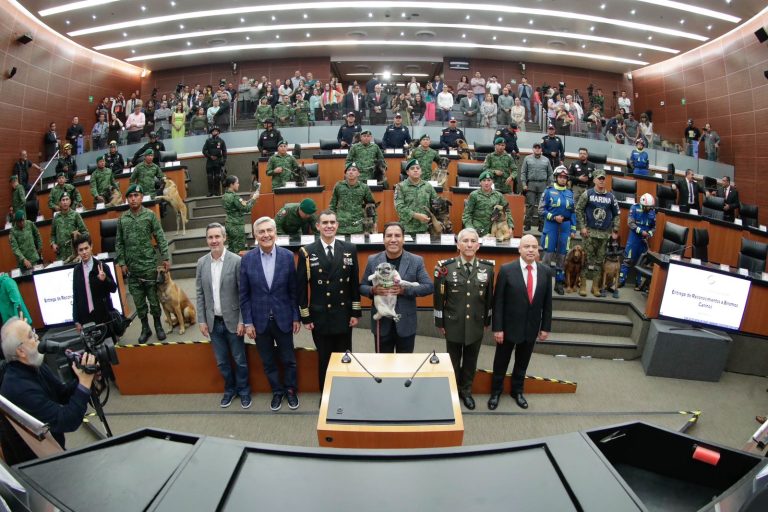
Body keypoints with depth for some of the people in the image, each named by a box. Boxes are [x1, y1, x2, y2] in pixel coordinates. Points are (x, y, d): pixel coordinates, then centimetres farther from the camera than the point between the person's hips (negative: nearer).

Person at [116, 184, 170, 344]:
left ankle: (158, 326, 21)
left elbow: (160, 238, -3)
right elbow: (119, 243, 8)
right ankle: (145, 328, 21)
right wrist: (121, 262, 1)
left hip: (149, 265, -2)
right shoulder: (122, 219, 5)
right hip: (131, 268, 3)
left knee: (153, 298, 5)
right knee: (138, 301, 9)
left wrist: (165, 258, -9)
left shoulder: (150, 215, -2)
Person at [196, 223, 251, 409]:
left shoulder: (236, 261, -12)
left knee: (239, 359, 10)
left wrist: (242, 320, -12)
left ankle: (243, 390, 31)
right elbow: (200, 294, 6)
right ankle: (230, 389, 36)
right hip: (213, 321, 4)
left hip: (232, 320, -3)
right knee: (221, 361, 16)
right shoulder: (201, 263, 1)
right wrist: (201, 320, 3)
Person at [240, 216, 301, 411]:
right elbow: (244, 295, -2)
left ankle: (290, 390, 36)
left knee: (288, 359, 14)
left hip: (283, 318, 0)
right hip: (260, 320, 1)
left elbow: (294, 290, -2)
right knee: (268, 361, 15)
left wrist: (296, 317, -1)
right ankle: (277, 391, 36)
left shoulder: (288, 256, -8)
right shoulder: (247, 259, -7)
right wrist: (248, 322, -4)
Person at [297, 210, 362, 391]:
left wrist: (356, 312, 1)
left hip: (344, 316, 2)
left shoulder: (350, 249, 1)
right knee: (324, 360, 11)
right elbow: (301, 287, -3)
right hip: (320, 317, -2)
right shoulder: (307, 252, -6)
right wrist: (305, 317, -4)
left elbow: (355, 283, 3)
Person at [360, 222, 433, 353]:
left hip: (406, 323, -1)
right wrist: (373, 290, -18)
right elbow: (362, 286, 5)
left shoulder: (416, 261, -4)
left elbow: (429, 286, -7)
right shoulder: (373, 260, 0)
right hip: (382, 323, 1)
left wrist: (405, 290, -20)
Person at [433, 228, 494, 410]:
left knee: (471, 361, 17)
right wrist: (440, 323, -3)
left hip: (476, 325, 2)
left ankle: (466, 391, 39)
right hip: (453, 325, -2)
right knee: (453, 361, 16)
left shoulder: (487, 267, -5)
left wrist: (487, 321, 8)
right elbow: (439, 297, -6)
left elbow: (489, 297, 4)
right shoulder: (446, 267, -12)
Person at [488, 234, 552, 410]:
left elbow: (547, 302, 4)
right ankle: (496, 392, 33)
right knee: (501, 362, 13)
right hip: (509, 327, -3)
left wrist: (546, 327, 4)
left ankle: (517, 391, 40)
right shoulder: (506, 270, -14)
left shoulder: (545, 272, -3)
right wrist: (497, 328, -13)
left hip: (531, 328, 3)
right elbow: (498, 301, -12)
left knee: (522, 363, 19)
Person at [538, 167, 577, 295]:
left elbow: (573, 212, 12)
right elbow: (541, 210, -4)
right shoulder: (549, 191, -2)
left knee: (562, 255, 8)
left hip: (565, 226, 4)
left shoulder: (570, 193, 10)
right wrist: (554, 217, -16)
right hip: (551, 225, -4)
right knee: (549, 253, -3)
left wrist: (573, 230, 7)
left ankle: (559, 282, 17)